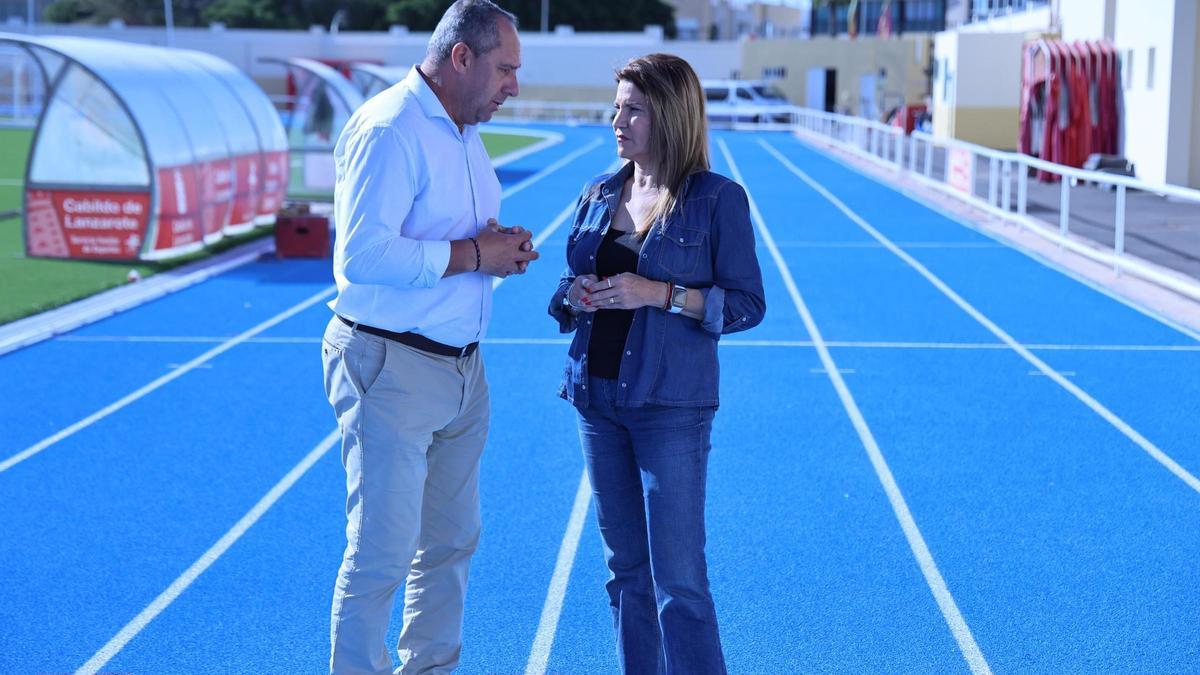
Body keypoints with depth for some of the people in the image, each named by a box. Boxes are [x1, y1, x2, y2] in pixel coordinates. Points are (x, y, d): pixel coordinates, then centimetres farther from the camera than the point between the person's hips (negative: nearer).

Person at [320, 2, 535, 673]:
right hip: (392, 368, -9)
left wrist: (503, 247, 5)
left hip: (462, 367, 9)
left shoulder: (465, 133, 16)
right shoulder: (388, 129, -15)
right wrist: (474, 254, -18)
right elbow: (363, 254, -25)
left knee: (451, 542, 14)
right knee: (382, 554, -5)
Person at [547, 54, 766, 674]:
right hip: (596, 397, 6)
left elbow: (747, 304, -7)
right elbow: (566, 290, 18)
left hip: (671, 405, -6)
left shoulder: (717, 200, -7)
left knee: (677, 576, -5)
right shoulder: (599, 195, 9)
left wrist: (661, 294, -18)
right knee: (625, 568, 12)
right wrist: (575, 296, -6)